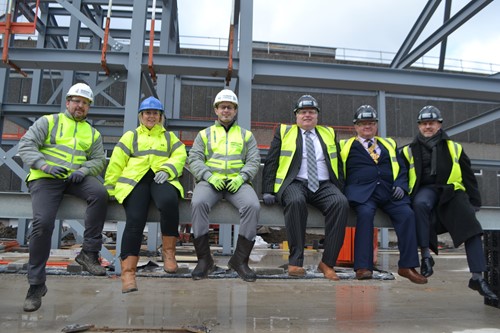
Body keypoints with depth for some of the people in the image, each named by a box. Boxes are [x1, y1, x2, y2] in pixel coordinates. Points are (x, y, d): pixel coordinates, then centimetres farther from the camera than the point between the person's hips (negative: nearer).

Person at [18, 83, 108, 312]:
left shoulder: (93, 133, 21)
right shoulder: (48, 121, 12)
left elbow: (99, 160, 11)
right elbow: (26, 145, 1)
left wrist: (83, 170, -11)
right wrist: (45, 165, -16)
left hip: (76, 178, 3)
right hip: (45, 178, -2)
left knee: (100, 194, -30)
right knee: (43, 222, -21)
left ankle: (89, 253, -19)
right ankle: (36, 283, -4)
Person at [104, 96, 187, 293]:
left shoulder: (170, 136, 28)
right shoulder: (130, 136, 28)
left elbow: (179, 156, 9)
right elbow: (116, 162, 20)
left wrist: (167, 170, -11)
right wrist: (109, 188, 10)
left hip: (162, 179, 0)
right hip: (135, 180, 0)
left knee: (169, 201, -36)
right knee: (135, 219, -25)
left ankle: (168, 250, -19)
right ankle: (128, 272, -23)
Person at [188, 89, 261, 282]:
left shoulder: (246, 135, 21)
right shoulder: (204, 134, 20)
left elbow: (254, 161, 10)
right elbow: (194, 159, 8)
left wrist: (241, 177, -10)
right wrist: (209, 177, -11)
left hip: (237, 182, 0)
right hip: (210, 181, 0)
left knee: (252, 206, -32)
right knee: (198, 203, -34)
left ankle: (240, 259, -18)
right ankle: (204, 259, -21)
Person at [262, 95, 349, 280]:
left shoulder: (328, 133, 23)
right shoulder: (283, 132, 16)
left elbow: (338, 164, 20)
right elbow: (271, 163, 9)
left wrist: (341, 189, 5)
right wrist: (268, 191, -3)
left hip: (324, 185, 3)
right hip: (295, 183, -2)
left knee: (341, 203, -29)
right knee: (295, 201, -37)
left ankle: (327, 262, -20)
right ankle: (295, 261, -26)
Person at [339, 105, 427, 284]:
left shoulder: (389, 144, 26)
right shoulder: (346, 146, 17)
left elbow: (401, 168, 19)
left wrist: (400, 186, -1)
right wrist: (344, 191, -8)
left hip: (389, 191, 3)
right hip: (362, 191, -3)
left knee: (407, 213, -23)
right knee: (365, 213, -33)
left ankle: (407, 266, -15)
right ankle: (363, 267, -31)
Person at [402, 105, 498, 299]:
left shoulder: (454, 148, 16)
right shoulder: (410, 151, 12)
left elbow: (468, 176, 16)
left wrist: (474, 202, 10)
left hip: (452, 191, 2)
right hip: (426, 190, -2)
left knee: (471, 227, -18)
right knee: (420, 203, -38)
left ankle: (477, 278, -11)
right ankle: (425, 254, -31)